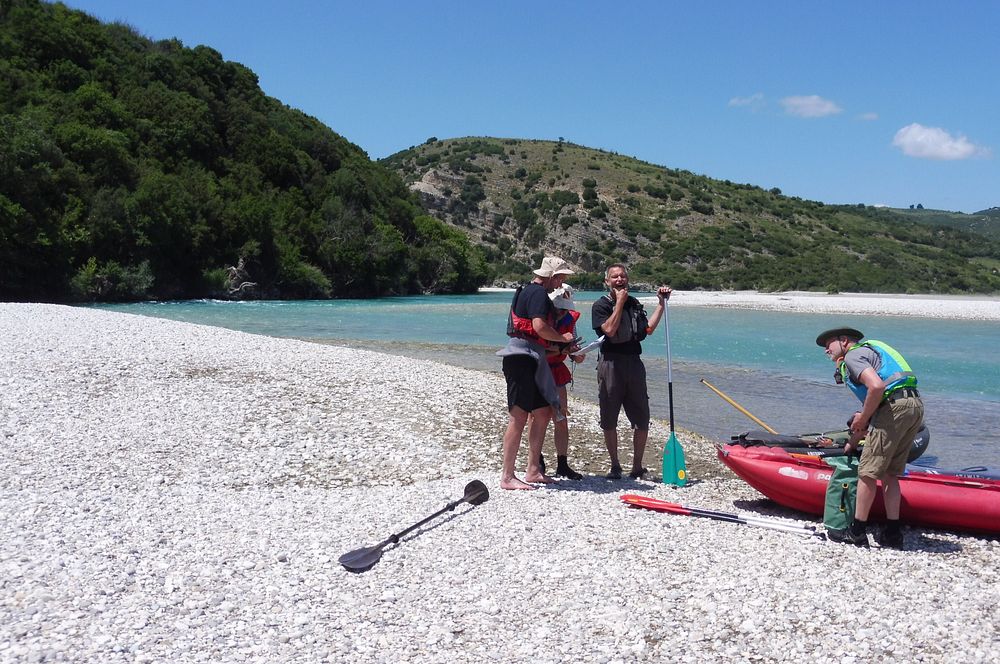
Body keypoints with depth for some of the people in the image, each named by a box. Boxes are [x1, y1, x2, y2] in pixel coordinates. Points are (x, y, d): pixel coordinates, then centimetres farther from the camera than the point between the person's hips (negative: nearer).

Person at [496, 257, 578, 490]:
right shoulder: (539, 293, -8)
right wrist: (563, 339, -5)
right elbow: (539, 327, -22)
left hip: (531, 359, 11)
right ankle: (507, 477, -6)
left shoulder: (530, 292, 25)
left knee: (543, 412, 13)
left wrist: (562, 348, 17)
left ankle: (532, 471, 19)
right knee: (519, 416, -10)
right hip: (521, 356, -11)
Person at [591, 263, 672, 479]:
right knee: (609, 421, 2)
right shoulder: (601, 305, -1)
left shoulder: (634, 304, 16)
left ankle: (637, 466, 13)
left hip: (633, 362, 4)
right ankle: (615, 466, 15)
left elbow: (649, 329, 8)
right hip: (610, 362, -4)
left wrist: (661, 303, 7)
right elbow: (610, 330, -15)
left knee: (642, 420, 2)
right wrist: (620, 302, -11)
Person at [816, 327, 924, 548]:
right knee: (889, 473, 16)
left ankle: (857, 532, 4)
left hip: (895, 406, -9)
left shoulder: (853, 355, 1)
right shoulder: (869, 349, 30)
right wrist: (852, 443, 35)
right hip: (915, 405, 9)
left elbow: (876, 387, -19)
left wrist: (863, 419, -6)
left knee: (868, 472, -2)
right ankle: (892, 534, 18)